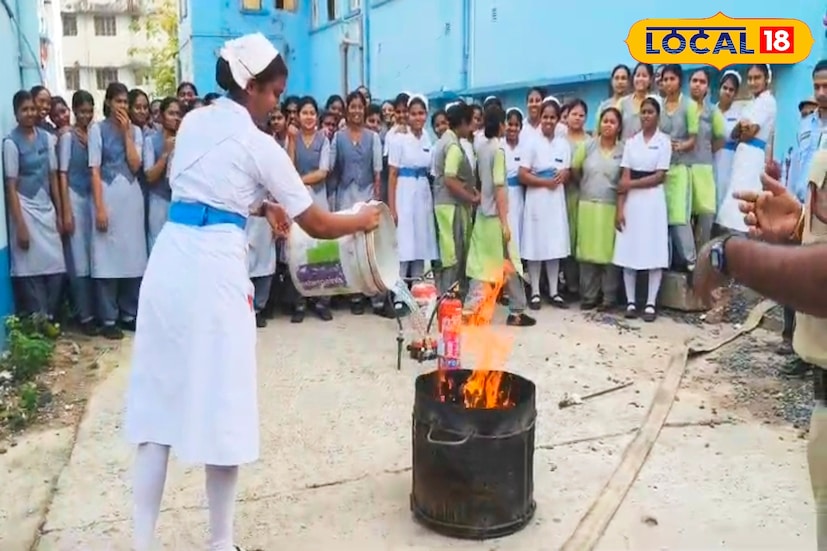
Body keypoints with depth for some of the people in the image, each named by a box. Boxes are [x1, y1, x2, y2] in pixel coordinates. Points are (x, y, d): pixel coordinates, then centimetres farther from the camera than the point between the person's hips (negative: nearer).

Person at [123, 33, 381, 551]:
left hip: (169, 258, 7)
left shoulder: (193, 122, 14)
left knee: (158, 397, 11)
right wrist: (363, 220, 16)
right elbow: (317, 224, -1)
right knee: (219, 402, 4)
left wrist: (261, 206, 27)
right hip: (214, 265, -7)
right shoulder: (259, 144, -5)